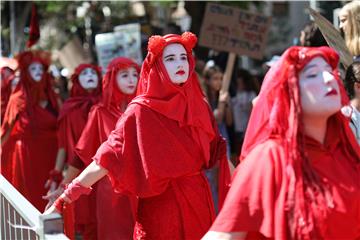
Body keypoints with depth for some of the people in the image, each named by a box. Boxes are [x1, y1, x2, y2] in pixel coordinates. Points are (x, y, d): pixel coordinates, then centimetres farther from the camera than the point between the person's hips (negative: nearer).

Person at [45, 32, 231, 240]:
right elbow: (108, 157, -15)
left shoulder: (198, 105, 5)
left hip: (199, 199, 5)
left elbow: (218, 151, 12)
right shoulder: (141, 110, -10)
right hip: (162, 204, -5)